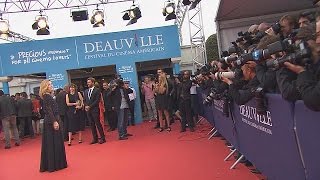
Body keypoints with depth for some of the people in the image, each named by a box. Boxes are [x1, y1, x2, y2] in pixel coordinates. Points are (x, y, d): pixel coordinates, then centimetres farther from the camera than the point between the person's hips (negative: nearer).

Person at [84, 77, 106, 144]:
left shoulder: (97, 90, -3)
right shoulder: (86, 91, 16)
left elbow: (97, 100, -11)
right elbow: (85, 100, 16)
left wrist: (90, 106, -14)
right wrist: (86, 106, -3)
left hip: (95, 110, -6)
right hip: (88, 110, 6)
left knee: (98, 124, -4)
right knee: (92, 124, 8)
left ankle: (102, 138, 4)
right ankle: (95, 139, 14)